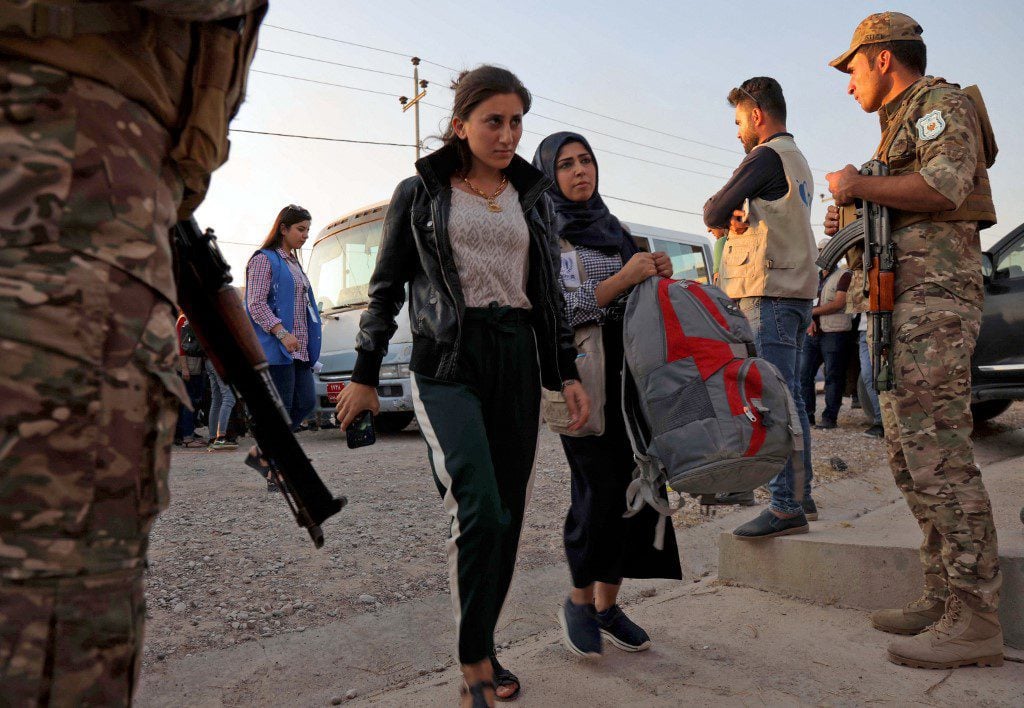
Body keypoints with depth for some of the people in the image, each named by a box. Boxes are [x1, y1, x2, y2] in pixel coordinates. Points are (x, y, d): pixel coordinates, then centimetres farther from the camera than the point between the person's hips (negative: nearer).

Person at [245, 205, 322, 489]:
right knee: (280, 409, -5)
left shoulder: (294, 263, 21)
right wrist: (282, 333, -23)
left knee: (306, 401, 5)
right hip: (275, 348, -9)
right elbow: (256, 304, -13)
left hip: (298, 348, 9)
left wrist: (309, 341, 19)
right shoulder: (264, 259, -5)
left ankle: (261, 453, 17)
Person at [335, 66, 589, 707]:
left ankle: (483, 648, 23)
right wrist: (365, 375, 4)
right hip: (448, 364, -4)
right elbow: (387, 288, 7)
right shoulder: (419, 192, 6)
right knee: (479, 509, -18)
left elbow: (549, 293, 17)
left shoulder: (530, 196, 16)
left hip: (519, 363, 4)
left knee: (509, 515, 5)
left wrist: (568, 372, 8)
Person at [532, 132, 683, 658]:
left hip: (628, 368, 6)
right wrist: (624, 278, -14)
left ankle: (607, 604, 19)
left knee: (634, 483, 4)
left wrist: (657, 275, 5)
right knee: (600, 487, -9)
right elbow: (556, 311, -11)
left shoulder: (613, 227, 19)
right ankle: (579, 601, 14)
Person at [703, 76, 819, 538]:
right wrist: (739, 219, 1)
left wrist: (722, 217, 12)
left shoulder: (766, 156, -7)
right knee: (789, 397, 12)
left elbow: (713, 213, -10)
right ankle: (801, 496, 18)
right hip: (797, 290, 10)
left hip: (768, 292, -10)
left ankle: (785, 507, -12)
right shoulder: (798, 162, 24)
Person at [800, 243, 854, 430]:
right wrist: (810, 321, -6)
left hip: (835, 333, -6)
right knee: (803, 374, 2)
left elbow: (838, 304, -12)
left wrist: (812, 311, -11)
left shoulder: (844, 276, 0)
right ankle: (807, 414, 10)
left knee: (833, 377, -4)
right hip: (813, 334, 6)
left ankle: (830, 417, 1)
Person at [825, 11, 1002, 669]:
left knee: (938, 453, -13)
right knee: (910, 454, 8)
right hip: (900, 302, 10)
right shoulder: (903, 125, 27)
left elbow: (946, 187, -20)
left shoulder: (941, 102, -1)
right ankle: (943, 597, 15)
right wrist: (854, 225, 15)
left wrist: (859, 185, -9)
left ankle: (974, 620, -8)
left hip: (933, 296, -10)